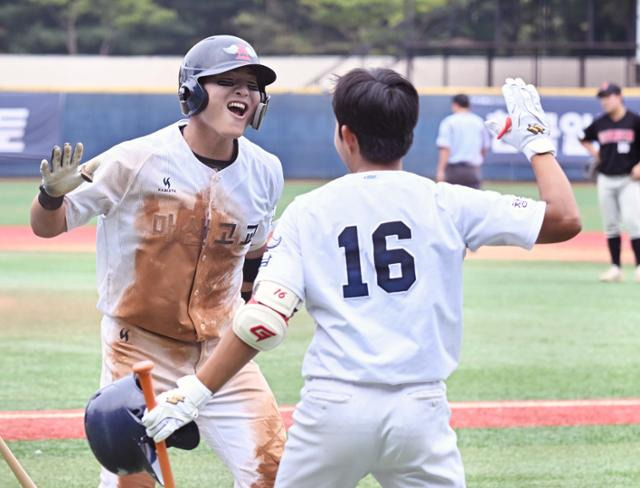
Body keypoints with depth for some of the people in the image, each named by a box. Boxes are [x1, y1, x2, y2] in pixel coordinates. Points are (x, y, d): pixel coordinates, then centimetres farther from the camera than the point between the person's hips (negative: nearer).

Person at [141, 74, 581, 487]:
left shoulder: (307, 212, 3)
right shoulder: (445, 204, 3)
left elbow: (264, 321, -7)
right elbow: (564, 219, 3)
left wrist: (194, 393, -3)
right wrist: (536, 141, 18)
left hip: (333, 410, 0)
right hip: (420, 412, 0)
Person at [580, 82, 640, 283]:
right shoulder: (600, 124, 7)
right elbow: (584, 139, 25)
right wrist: (594, 153, 10)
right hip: (605, 180, 5)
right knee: (610, 225, 5)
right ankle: (615, 267, 11)